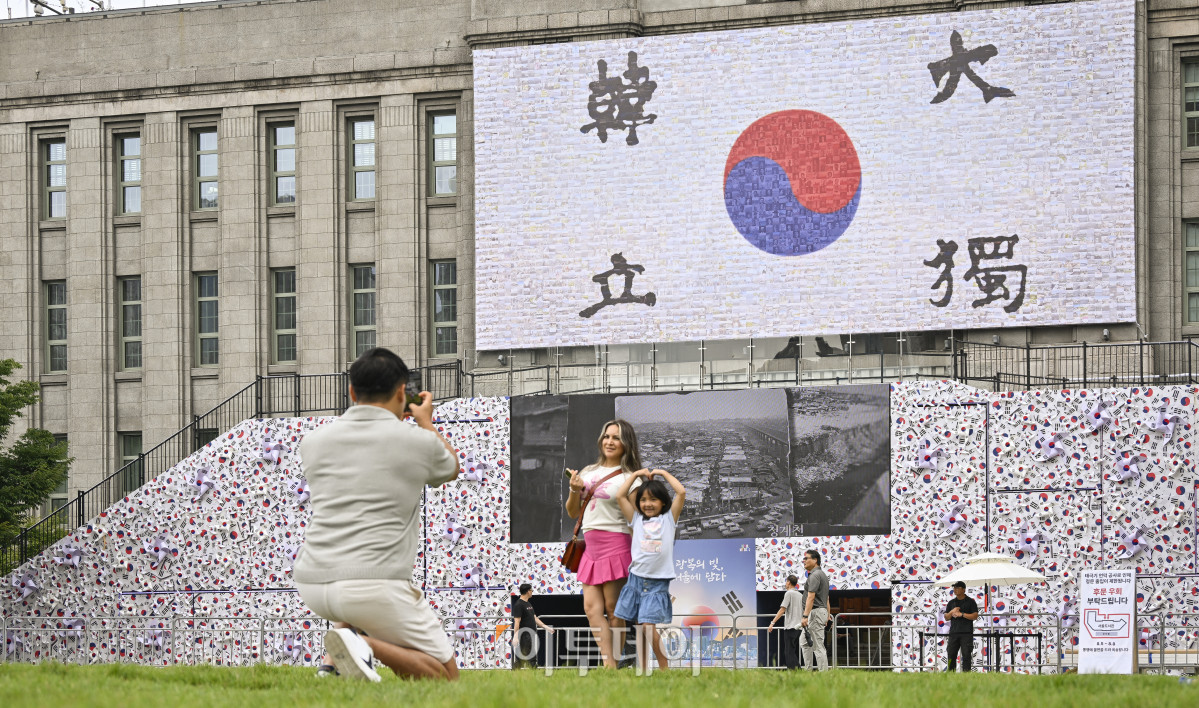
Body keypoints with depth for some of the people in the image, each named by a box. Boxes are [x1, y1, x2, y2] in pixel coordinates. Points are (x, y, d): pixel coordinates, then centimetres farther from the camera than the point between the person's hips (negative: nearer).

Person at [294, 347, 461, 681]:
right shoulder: (417, 441, -1)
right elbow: (451, 468, 24)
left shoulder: (313, 441, 10)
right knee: (446, 676, 5)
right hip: (375, 585, -6)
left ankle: (348, 630, 9)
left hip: (311, 584, 6)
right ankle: (366, 645, -20)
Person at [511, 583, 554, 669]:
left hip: (531, 636, 10)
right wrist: (515, 636, -22)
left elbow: (535, 618, 22)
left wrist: (546, 627, 20)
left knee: (533, 659, 11)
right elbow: (517, 622, -17)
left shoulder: (529, 604, 17)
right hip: (524, 637, -10)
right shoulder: (519, 605, -12)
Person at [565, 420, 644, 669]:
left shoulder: (629, 478, -1)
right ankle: (607, 664, -10)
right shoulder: (589, 472, 17)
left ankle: (614, 665, 1)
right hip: (591, 545, 6)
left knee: (613, 608, -3)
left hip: (615, 543, -6)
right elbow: (573, 513, 21)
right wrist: (574, 491, 3)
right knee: (591, 607, -5)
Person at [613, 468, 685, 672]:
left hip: (658, 583, -4)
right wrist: (636, 475, 12)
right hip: (636, 579, 4)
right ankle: (643, 670, 8)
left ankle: (664, 668, -5)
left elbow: (681, 493, -3)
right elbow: (620, 496, 9)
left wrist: (663, 473, 6)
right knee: (639, 628, 3)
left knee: (649, 626, -14)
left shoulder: (669, 518, 7)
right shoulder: (637, 519, 13)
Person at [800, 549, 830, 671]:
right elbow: (827, 599, 21)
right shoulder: (823, 574, 18)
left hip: (815, 612, -11)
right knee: (804, 643, 17)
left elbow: (811, 597, -23)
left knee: (818, 645, -9)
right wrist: (827, 617, 23)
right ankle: (808, 671, 17)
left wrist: (805, 616, -27)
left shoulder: (815, 575, -15)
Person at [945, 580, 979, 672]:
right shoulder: (951, 603, 18)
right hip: (954, 632, 4)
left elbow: (975, 616, -3)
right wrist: (952, 612, -7)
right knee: (951, 654, -1)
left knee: (966, 655, -8)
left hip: (966, 633, -4)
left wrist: (962, 614, -12)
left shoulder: (970, 602, 6)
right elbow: (946, 617, 14)